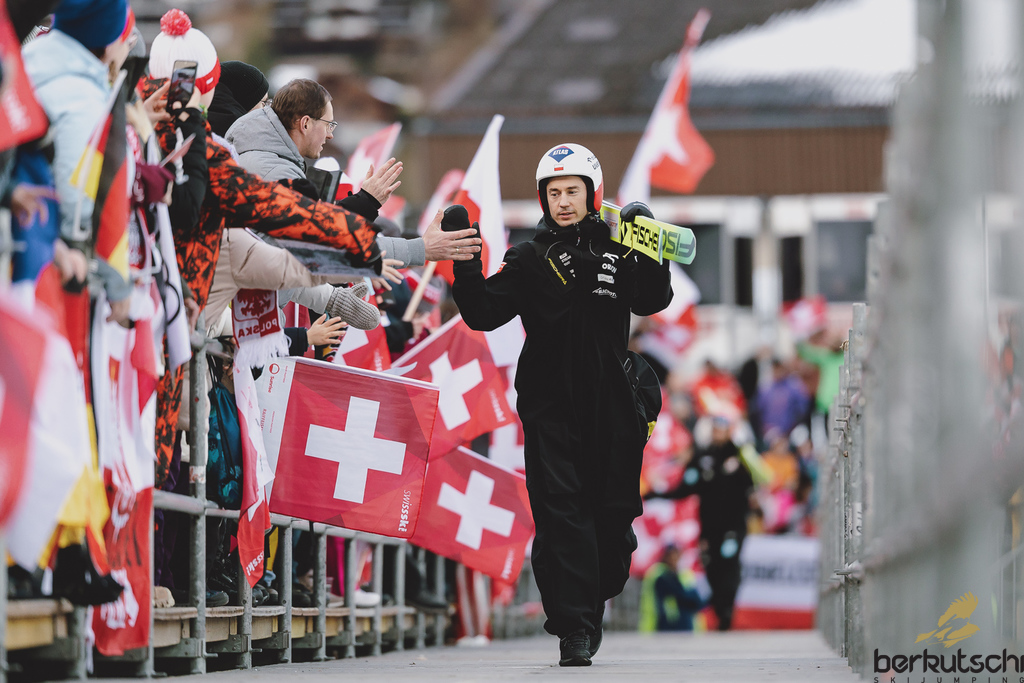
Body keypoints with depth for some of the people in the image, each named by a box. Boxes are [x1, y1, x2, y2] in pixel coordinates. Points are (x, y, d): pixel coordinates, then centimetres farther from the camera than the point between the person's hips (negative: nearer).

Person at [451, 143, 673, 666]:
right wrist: (465, 265, -12)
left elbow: (651, 302, -5)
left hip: (609, 405, 1)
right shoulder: (530, 259, 8)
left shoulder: (617, 251, 9)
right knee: (560, 510, -10)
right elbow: (484, 313, 0)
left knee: (613, 509, 6)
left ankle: (590, 604, 30)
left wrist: (650, 250, -18)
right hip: (549, 402, -1)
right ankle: (575, 628, -11)